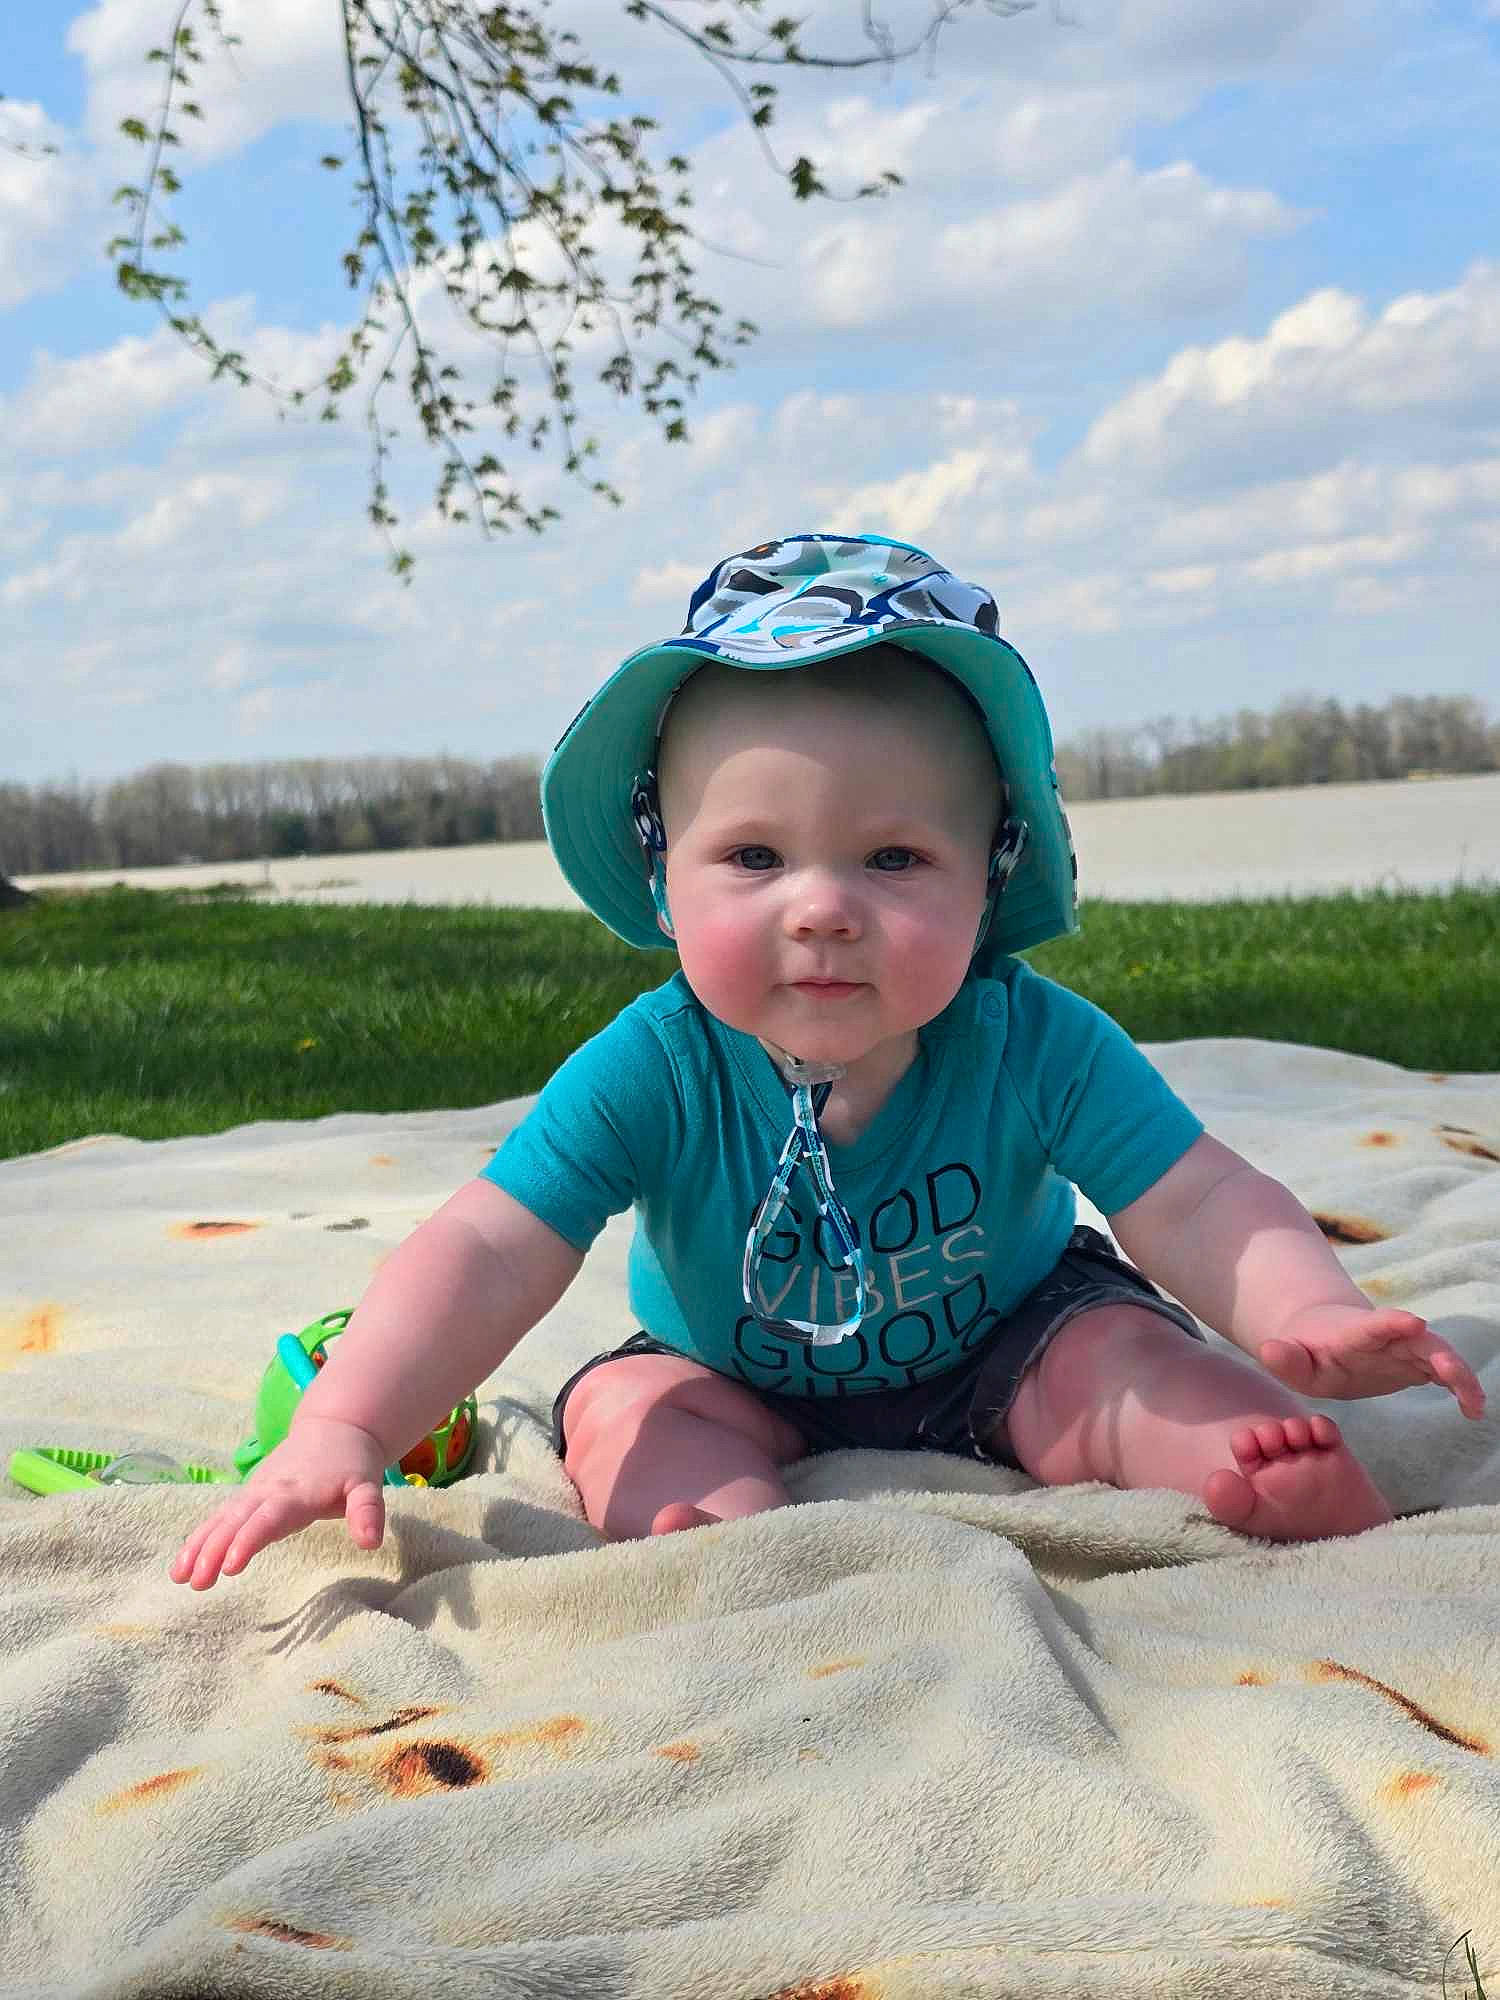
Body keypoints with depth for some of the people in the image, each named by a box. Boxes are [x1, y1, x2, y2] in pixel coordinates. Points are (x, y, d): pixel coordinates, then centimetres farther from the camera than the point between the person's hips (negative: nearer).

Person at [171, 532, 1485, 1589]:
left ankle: (1334, 1514, -21)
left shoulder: (1030, 1044, -27)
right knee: (622, 1414, -25)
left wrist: (1313, 1319, -49)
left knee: (1124, 1361, -26)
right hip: (738, 1383, 1)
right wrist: (343, 1431, -48)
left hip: (1006, 1342, 0)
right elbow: (490, 1258, -34)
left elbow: (1200, 1208, -27)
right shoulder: (651, 1076, -30)